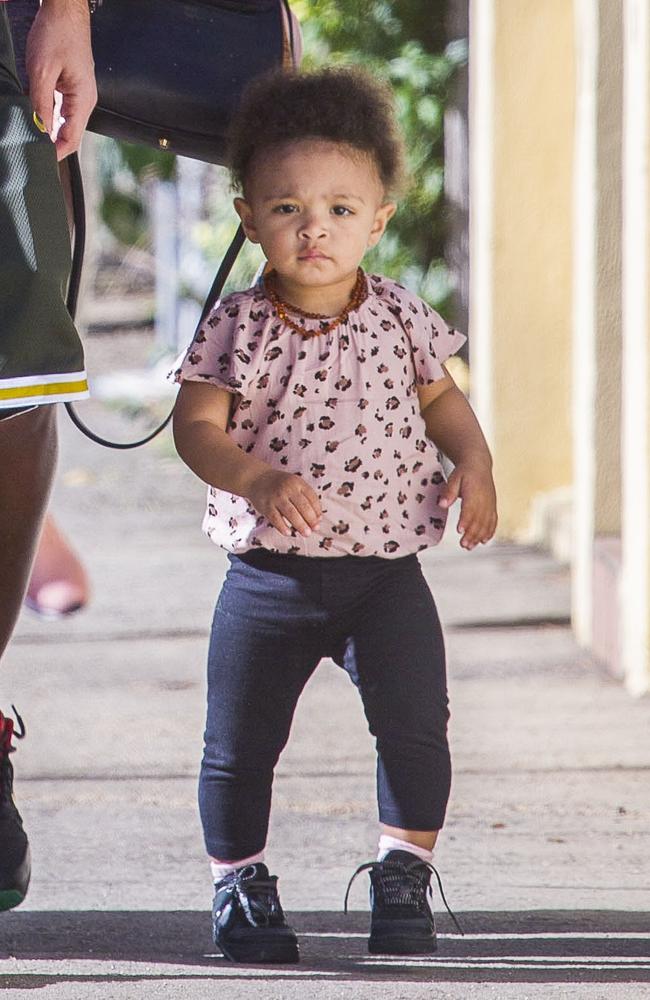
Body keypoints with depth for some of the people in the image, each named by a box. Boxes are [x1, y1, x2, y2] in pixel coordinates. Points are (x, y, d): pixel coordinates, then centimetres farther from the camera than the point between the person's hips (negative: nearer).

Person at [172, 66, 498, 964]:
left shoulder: (399, 319, 0)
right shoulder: (239, 328, -8)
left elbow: (440, 396, 16)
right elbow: (196, 426, -13)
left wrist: (473, 463, -2)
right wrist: (257, 480, -30)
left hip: (386, 567, 1)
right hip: (271, 573, -1)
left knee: (415, 726, -6)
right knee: (240, 743, 6)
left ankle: (404, 872, 12)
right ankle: (239, 882, 24)